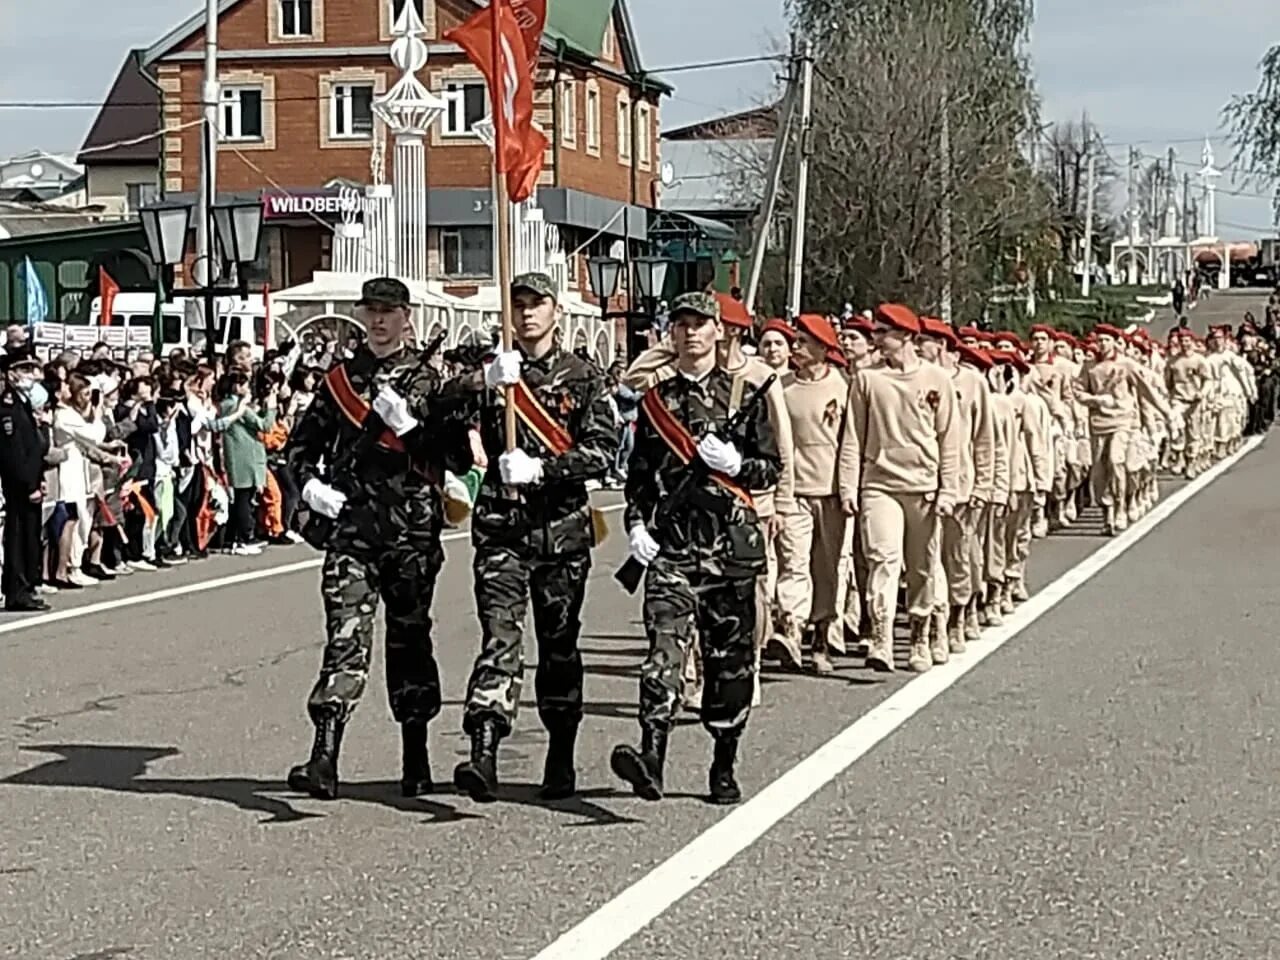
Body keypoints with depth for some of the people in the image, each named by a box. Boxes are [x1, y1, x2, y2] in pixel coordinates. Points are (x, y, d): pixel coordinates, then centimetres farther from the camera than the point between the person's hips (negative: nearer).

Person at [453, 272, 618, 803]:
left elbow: (602, 451, -4)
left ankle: (561, 759, 20)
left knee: (559, 642, 9)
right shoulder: (491, 371, 10)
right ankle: (483, 753, -22)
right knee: (499, 637, -12)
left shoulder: (584, 376, 6)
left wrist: (541, 469, -16)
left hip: (562, 525, 0)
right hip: (502, 523, 0)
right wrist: (484, 387, -20)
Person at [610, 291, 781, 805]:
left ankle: (724, 768, 18)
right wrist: (636, 523, 1)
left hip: (732, 544, 0)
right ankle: (651, 758, -29)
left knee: (730, 658, 6)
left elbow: (771, 468, 7)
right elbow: (639, 473, 16)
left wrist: (735, 463, -13)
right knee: (665, 642, -17)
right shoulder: (655, 400, 13)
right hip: (671, 544, 0)